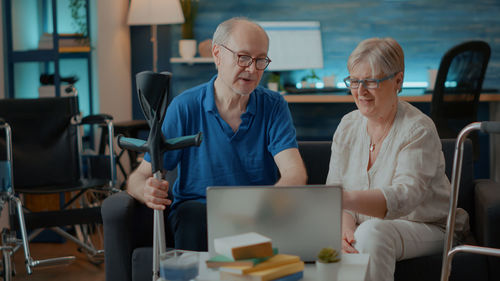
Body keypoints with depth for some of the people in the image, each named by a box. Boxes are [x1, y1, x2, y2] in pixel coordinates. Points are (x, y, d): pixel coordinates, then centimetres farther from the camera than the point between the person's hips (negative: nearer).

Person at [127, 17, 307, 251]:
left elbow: (295, 174, -14)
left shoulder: (273, 106, 0)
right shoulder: (185, 107, -4)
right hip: (197, 208, -1)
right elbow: (139, 177, -4)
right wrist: (148, 192, -31)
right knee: (194, 216, -35)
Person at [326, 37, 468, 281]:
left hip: (424, 228, -4)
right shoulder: (348, 126, 5)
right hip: (362, 226, 4)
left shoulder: (419, 130, -14)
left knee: (372, 233, -36)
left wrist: (344, 198, -45)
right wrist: (345, 229, -20)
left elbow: (404, 197, -29)